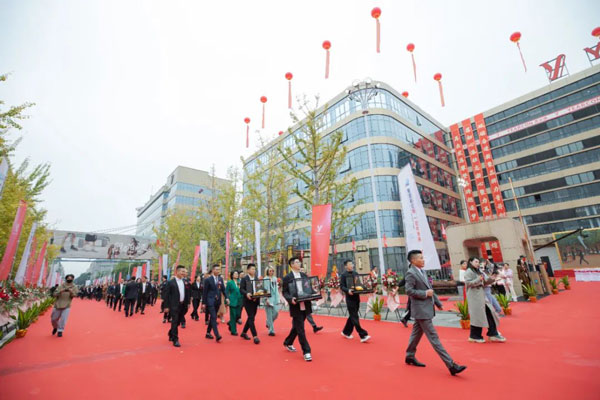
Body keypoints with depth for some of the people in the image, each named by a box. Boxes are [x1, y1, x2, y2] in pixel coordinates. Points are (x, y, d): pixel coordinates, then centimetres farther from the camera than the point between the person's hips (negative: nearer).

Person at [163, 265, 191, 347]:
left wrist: (187, 303, 6)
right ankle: (175, 340, 3)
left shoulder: (185, 282, 8)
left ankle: (171, 335, 38)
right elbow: (166, 295, -6)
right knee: (174, 322, -5)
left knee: (177, 322, 16)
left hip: (182, 305, 5)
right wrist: (166, 306, -8)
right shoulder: (170, 282, -6)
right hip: (174, 305, -5)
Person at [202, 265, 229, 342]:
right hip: (210, 301, -5)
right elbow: (204, 292, -4)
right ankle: (217, 335, -16)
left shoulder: (220, 279, 8)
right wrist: (203, 303, -5)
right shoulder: (208, 280, -6)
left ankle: (208, 333, 29)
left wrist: (226, 297, -5)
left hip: (217, 301, 5)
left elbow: (223, 289, 9)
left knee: (213, 318, 14)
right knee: (214, 317, -13)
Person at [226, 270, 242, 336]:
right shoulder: (229, 282, -5)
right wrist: (227, 299, -9)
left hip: (239, 301, 5)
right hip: (232, 301, -4)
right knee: (233, 316, 1)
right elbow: (226, 292, -3)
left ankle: (230, 324, 34)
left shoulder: (239, 282, 7)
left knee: (238, 315, 7)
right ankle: (233, 331, 12)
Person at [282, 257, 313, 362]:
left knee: (296, 327, 20)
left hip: (305, 306, 6)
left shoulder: (304, 275, 8)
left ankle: (288, 343, 42)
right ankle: (306, 351, 11)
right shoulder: (287, 278, -7)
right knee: (300, 329, -1)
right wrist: (290, 299, -24)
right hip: (296, 307, -5)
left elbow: (309, 288, 13)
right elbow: (284, 292, -7)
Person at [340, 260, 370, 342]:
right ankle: (363, 335, -3)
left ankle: (346, 332, 30)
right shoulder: (343, 275, -6)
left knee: (352, 316, 15)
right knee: (354, 317, -6)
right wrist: (348, 290, -28)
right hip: (350, 297, -6)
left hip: (357, 297, 6)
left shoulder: (355, 273, 11)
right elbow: (341, 286, -11)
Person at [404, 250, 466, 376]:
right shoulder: (411, 273, -16)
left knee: (416, 333, 18)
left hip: (426, 308, 9)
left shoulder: (422, 272, 13)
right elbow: (409, 291, -21)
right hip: (421, 310, -9)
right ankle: (451, 365, 2)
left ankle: (410, 356, 31)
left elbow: (429, 289, 18)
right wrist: (425, 293, -18)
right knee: (433, 337, -3)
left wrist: (438, 303, 17)